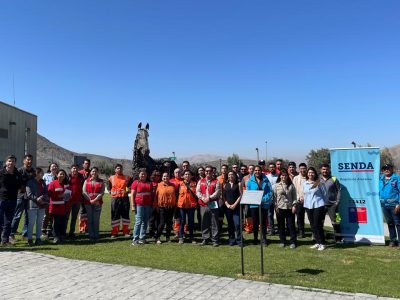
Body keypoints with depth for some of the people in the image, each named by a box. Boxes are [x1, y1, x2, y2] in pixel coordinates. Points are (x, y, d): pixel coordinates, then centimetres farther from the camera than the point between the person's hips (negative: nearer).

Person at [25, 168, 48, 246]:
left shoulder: (43, 182, 14)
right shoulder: (30, 182, -4)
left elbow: (46, 192, 12)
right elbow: (29, 194, -12)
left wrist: (43, 197, -8)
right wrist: (36, 199, -22)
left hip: (42, 205, 6)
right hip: (33, 205, -6)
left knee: (39, 223, 9)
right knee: (31, 222, -2)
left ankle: (38, 238, 16)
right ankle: (30, 239, 5)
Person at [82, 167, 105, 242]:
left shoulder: (101, 182, 9)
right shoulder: (86, 181, 12)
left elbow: (102, 193, -1)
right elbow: (84, 192, 2)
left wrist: (95, 200, -12)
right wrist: (90, 200, -9)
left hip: (97, 203, -1)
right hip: (88, 203, 1)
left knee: (96, 220, -2)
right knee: (90, 220, 1)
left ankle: (96, 236, 4)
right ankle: (91, 236, 7)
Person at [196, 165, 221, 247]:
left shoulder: (216, 182, 4)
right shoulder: (201, 181, 13)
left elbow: (217, 192, -6)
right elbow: (197, 191, 5)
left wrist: (209, 198, -15)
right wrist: (203, 198, -11)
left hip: (213, 205, -3)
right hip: (203, 205, 3)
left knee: (214, 223, -1)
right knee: (204, 223, 8)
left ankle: (215, 240, 6)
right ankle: (205, 239, 17)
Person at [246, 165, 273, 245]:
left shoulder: (266, 180, -1)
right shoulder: (250, 180, 0)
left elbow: (270, 191, -3)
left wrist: (264, 199, -15)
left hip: (264, 205, 0)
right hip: (254, 205, 0)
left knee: (263, 222, 7)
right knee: (255, 222, 9)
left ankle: (264, 239, 18)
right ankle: (255, 238, 22)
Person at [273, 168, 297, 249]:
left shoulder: (291, 185, 4)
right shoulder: (276, 185, 4)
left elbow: (294, 197, 5)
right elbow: (274, 197, 3)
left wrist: (294, 205, -4)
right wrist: (276, 206, -4)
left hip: (289, 208, -1)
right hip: (280, 208, 1)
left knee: (291, 225, 3)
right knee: (281, 226, 7)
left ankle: (293, 242, 12)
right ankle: (282, 241, 18)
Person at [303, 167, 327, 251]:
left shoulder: (319, 183, -6)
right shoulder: (304, 183, 6)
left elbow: (324, 194, 1)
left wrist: (322, 203, 5)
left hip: (318, 206, -5)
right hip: (308, 206, 5)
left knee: (318, 225, -5)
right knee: (312, 225, 10)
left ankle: (322, 243, 5)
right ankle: (317, 242, 22)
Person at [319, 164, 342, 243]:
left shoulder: (334, 179, 1)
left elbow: (338, 190, 1)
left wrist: (337, 201, -6)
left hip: (332, 204, -2)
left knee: (335, 222, 0)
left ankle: (338, 239, 11)